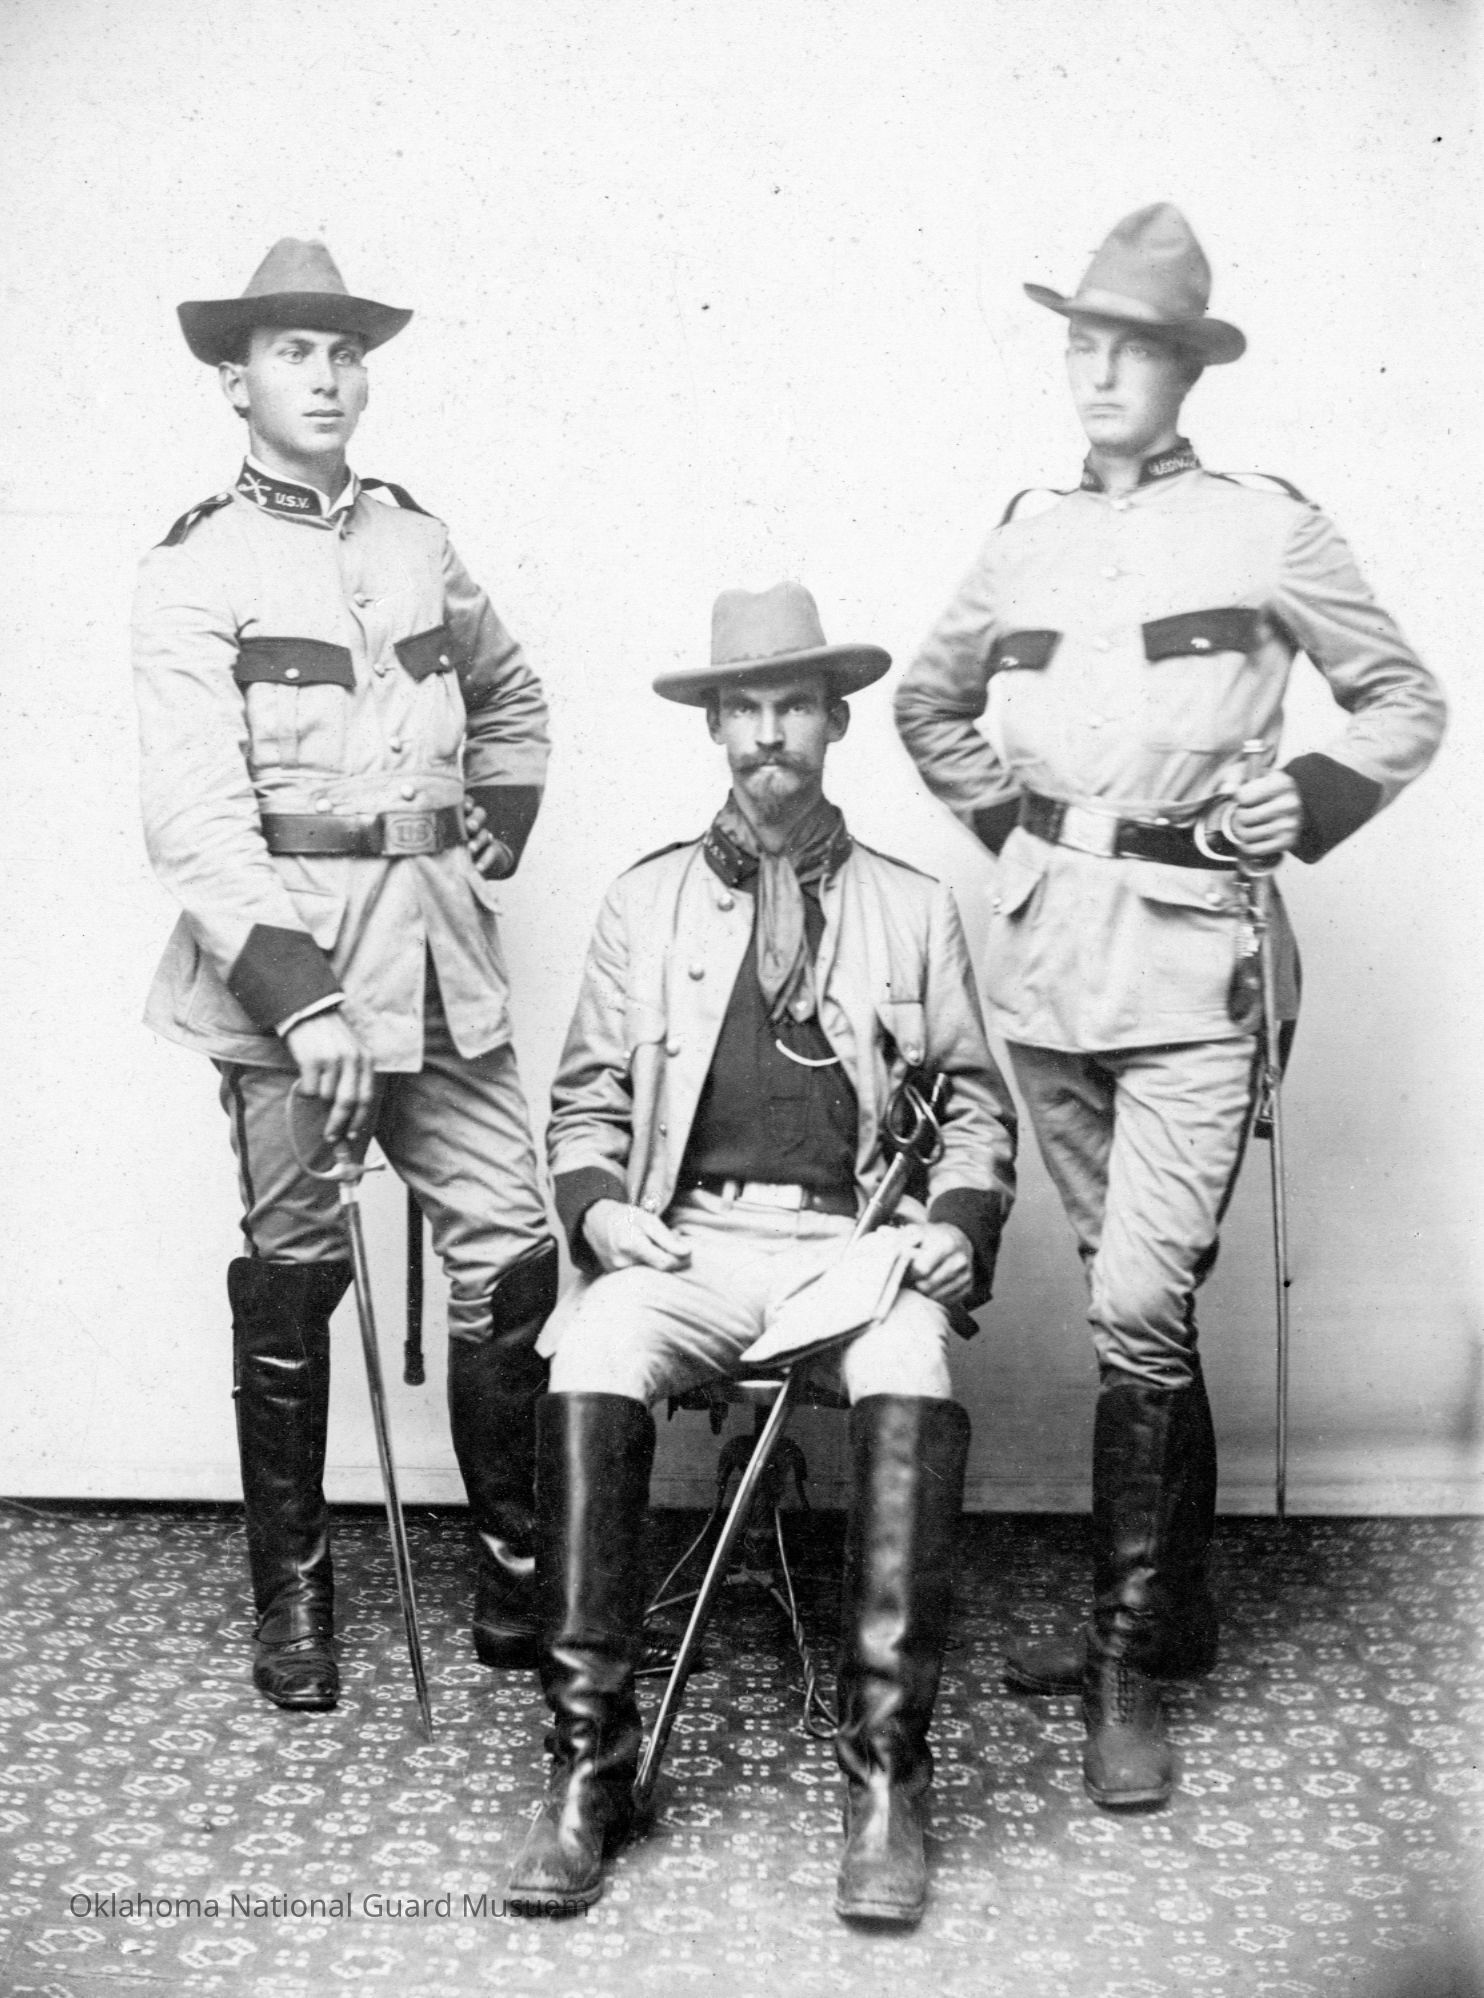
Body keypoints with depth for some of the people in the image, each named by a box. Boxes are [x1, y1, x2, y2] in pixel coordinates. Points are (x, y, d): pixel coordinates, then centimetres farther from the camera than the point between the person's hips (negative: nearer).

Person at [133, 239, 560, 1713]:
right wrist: (296, 988, -26)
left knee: (508, 1249, 2)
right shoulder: (193, 574, -4)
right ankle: (291, 1590, 21)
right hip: (283, 958, -4)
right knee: (292, 1281, 5)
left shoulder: (415, 539, 12)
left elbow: (510, 698, 30)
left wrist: (498, 835, 15)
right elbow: (196, 816, -15)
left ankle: (515, 1562, 19)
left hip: (440, 960, 5)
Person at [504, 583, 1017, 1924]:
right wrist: (597, 1205, -4)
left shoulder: (913, 908, 16)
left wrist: (961, 1222, -2)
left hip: (854, 1242, 0)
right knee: (589, 1372, -32)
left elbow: (975, 1104, 16)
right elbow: (587, 1101, 16)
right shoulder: (646, 901, 17)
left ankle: (886, 1772, -24)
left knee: (913, 1385, -34)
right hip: (683, 1242, 1)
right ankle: (589, 1762, -21)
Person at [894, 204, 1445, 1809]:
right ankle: (1174, 1605, 29)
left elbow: (1406, 704, 9)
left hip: (1192, 962, -4)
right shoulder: (1024, 539, 12)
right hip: (1046, 954, 4)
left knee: (1137, 1305, -12)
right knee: (1139, 1301, 13)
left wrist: (1305, 802, -6)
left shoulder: (1267, 529, 1)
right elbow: (926, 701, 26)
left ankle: (1129, 1657, 3)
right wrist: (1003, 820, 12)